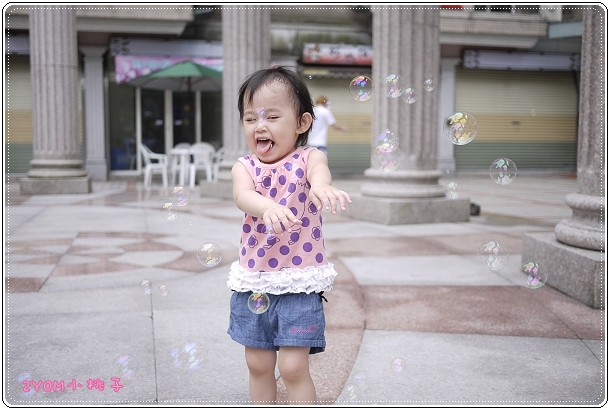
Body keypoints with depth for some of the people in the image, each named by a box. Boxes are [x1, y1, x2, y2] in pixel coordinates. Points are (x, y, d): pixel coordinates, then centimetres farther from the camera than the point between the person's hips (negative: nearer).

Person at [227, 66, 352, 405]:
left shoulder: (308, 158, -7)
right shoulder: (245, 166, -1)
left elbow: (319, 171, -31)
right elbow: (242, 195, -22)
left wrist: (322, 186, -56)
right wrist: (267, 206, -46)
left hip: (300, 281, -3)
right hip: (253, 281, 4)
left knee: (293, 366, -4)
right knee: (258, 363, 15)